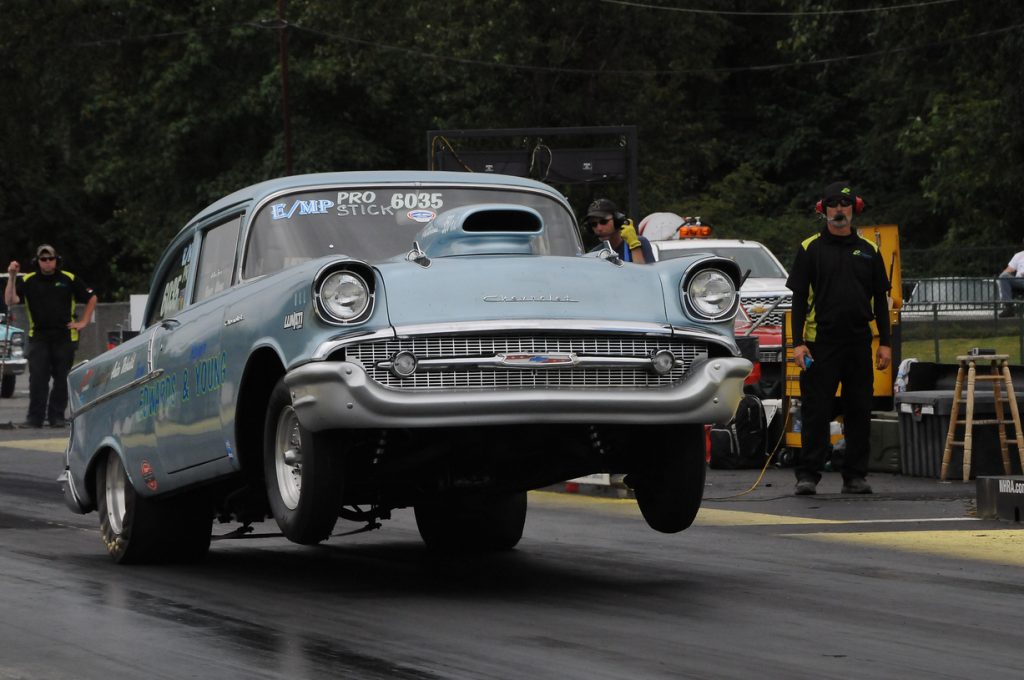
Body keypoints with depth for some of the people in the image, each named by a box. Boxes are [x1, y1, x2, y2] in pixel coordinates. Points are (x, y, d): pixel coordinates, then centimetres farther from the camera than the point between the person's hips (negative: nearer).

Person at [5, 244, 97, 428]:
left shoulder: (69, 279, 4)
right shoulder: (27, 281, 4)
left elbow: (91, 298, 14)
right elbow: (10, 301, -9)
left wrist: (83, 322, 6)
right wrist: (12, 278, -18)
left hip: (64, 336, 0)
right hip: (38, 336, 0)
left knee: (62, 378, 3)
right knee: (37, 378, -6)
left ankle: (57, 416, 10)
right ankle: (35, 418, -5)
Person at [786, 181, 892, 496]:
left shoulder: (869, 251, 10)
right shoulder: (810, 249, 2)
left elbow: (880, 300, 12)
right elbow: (799, 299, 0)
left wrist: (885, 343, 5)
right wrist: (797, 343, -9)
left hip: (860, 344, 3)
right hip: (821, 343, -3)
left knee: (859, 411, 5)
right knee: (816, 411, -4)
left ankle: (855, 476, 12)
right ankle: (807, 475, 0)